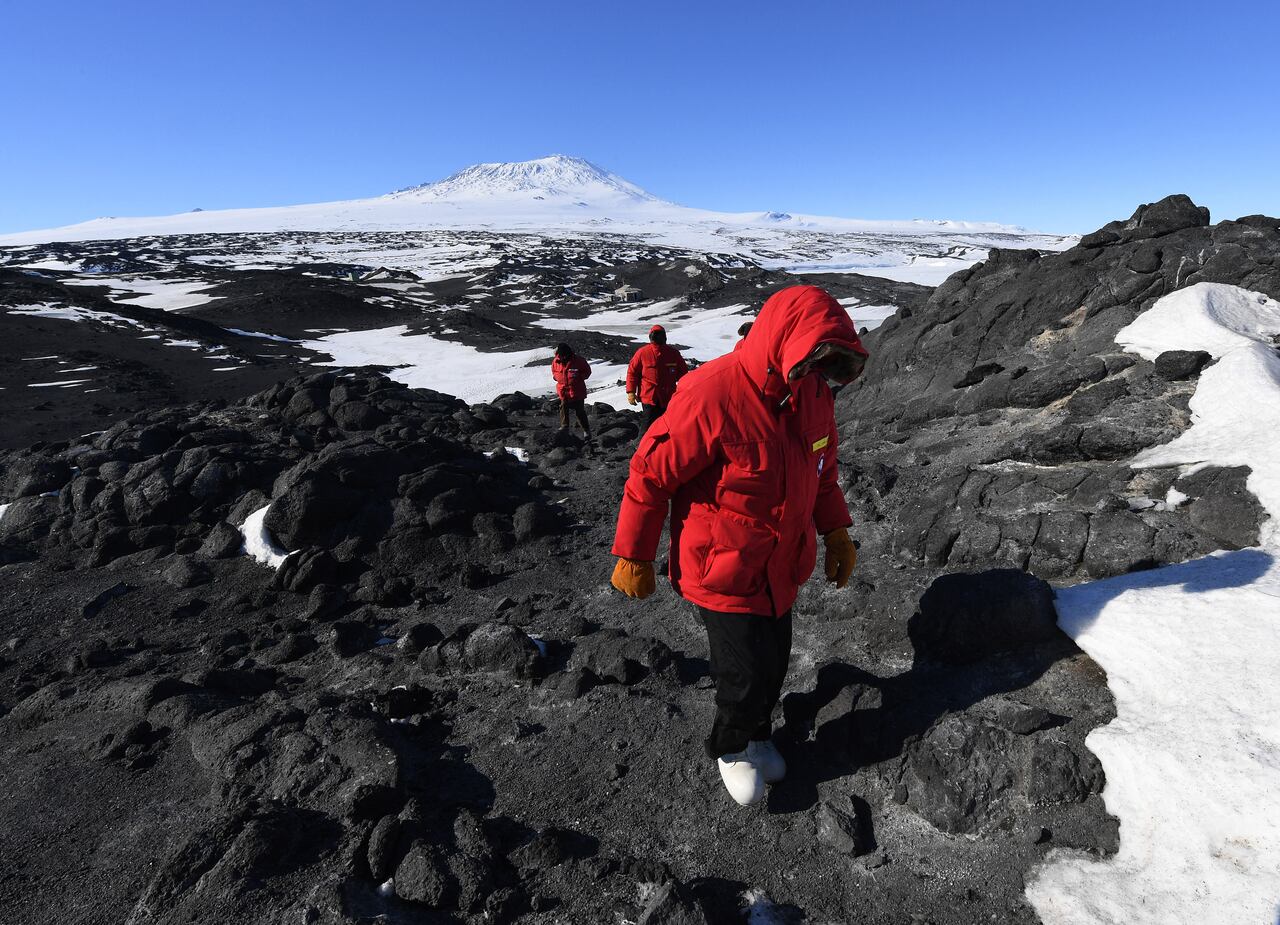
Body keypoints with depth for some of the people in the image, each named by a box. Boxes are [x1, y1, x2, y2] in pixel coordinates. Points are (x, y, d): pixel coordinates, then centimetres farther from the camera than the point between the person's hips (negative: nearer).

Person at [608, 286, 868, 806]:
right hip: (723, 572, -6)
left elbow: (822, 467, 14)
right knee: (746, 673, 3)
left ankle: (757, 734, 48)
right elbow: (651, 474, -19)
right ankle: (731, 747, 36)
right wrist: (633, 557, -12)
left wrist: (835, 530, 10)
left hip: (782, 567, 7)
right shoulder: (711, 394, -27)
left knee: (774, 664, 18)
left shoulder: (813, 393, -3)